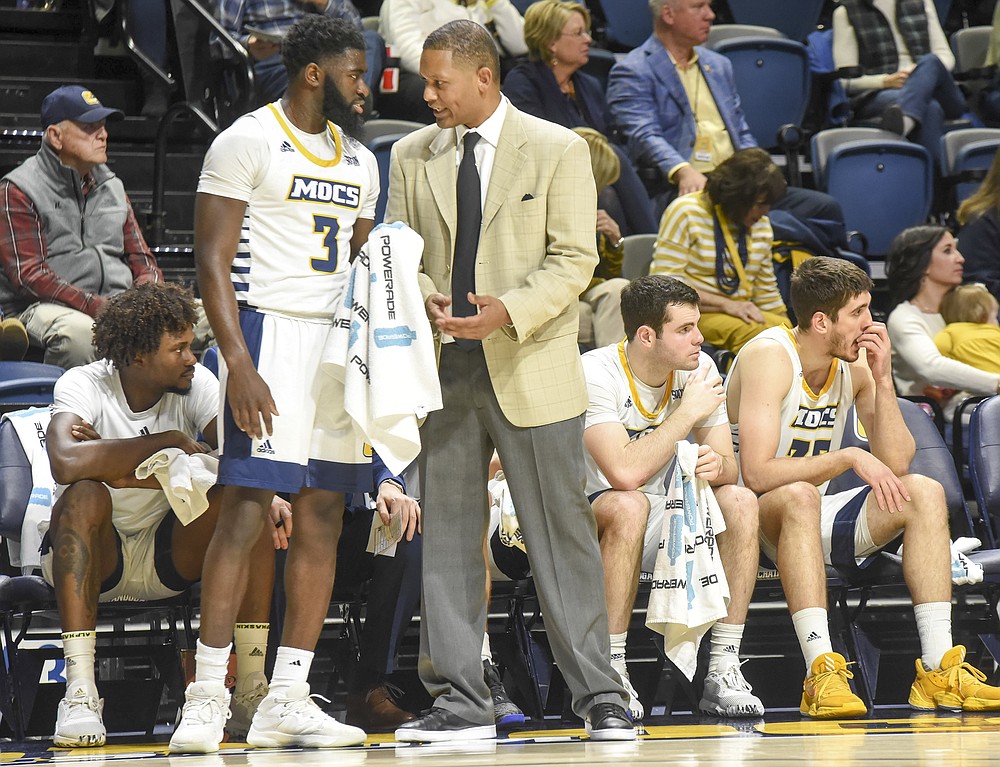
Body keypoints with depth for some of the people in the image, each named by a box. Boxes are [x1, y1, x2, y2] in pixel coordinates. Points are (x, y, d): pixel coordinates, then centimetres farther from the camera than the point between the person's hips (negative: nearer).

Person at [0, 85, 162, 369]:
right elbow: (29, 273, -9)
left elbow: (142, 259, 23)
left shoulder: (112, 186, 22)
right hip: (45, 307, -5)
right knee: (78, 331, -39)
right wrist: (94, 306, -19)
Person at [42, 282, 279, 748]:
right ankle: (80, 693, -37)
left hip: (168, 554, 3)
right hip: (92, 557, -3)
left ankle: (252, 683, -23)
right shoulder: (84, 386, -17)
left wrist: (113, 461, -27)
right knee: (85, 496, -34)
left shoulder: (196, 383, -8)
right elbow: (67, 464, -38)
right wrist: (172, 442, -29)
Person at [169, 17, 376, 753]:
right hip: (270, 331, -7)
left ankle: (287, 699, 7)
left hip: (340, 342, 7)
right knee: (247, 510, -12)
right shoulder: (248, 143, -6)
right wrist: (240, 364, -19)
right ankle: (207, 697, -9)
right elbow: (213, 260, -10)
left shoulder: (359, 161, 16)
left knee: (323, 518, 4)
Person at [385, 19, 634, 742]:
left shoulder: (558, 150, 0)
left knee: (562, 535, -1)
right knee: (445, 535, 3)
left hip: (532, 369, -4)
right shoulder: (413, 155, 12)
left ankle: (599, 696, 5)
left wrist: (509, 311, -19)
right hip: (443, 367, 4)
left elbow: (574, 259, -4)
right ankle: (461, 700, 8)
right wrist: (425, 298, -8)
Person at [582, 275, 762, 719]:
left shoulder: (699, 368, -1)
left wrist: (717, 465, -26)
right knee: (629, 506, -38)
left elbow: (729, 468, -1)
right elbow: (625, 473, -32)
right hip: (590, 519, -5)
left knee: (740, 501, -20)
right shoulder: (595, 374, -20)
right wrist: (688, 412, -23)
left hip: (664, 526, 6)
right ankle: (611, 673, -31)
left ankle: (723, 670, -22)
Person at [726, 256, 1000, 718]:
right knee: (799, 496, -39)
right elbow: (757, 474, -30)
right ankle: (821, 672, -45)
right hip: (752, 517, -7)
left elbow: (896, 465, -4)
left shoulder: (856, 362, 0)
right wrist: (850, 458, -29)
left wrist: (882, 380, -14)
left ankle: (938, 668, -18)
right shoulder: (768, 357, -20)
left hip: (812, 521, 7)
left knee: (924, 492, -10)